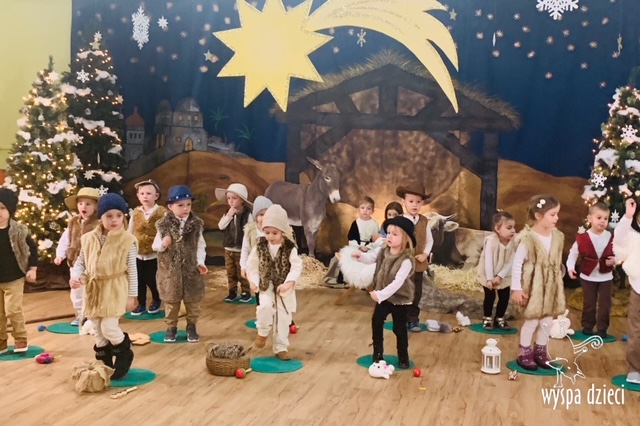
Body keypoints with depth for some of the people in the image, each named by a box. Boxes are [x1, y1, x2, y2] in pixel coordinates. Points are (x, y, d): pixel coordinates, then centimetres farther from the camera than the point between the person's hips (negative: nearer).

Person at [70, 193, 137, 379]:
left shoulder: (127, 241, -9)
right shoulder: (90, 239, 1)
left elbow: (132, 271, -5)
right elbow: (81, 261, 10)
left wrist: (131, 295, -4)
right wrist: (75, 276, -11)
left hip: (114, 290, -5)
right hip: (94, 290, 5)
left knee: (109, 327, -11)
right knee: (98, 330, 12)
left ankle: (124, 356, 16)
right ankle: (105, 363, 28)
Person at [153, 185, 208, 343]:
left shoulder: (196, 224, -5)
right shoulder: (164, 225, -7)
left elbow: (200, 246, 1)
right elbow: (155, 245, 0)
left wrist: (200, 262, -9)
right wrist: (162, 244, -22)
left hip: (191, 270, 1)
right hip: (170, 270, -1)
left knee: (193, 301, 11)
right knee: (171, 301, 11)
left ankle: (192, 326, 26)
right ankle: (171, 327, 26)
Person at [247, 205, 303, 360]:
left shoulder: (290, 248, -10)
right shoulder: (260, 246, -4)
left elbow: (297, 267, -14)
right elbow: (251, 265, 3)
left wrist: (289, 283, -26)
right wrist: (253, 281, -8)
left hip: (284, 288, 0)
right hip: (266, 286, 0)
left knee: (283, 318, 5)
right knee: (266, 306, -27)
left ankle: (281, 348, 19)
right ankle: (263, 332, 2)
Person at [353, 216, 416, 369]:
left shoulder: (406, 260, -26)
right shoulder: (382, 251, -5)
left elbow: (397, 283, -30)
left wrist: (381, 294, -34)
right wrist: (360, 255, -27)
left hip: (400, 299, -6)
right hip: (383, 297, 6)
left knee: (399, 329, 7)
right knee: (376, 323, 11)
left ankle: (403, 358, 27)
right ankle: (378, 355, 28)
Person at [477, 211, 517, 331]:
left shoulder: (514, 241, -15)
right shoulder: (491, 240, -26)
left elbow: (510, 262, -15)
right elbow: (488, 261, -27)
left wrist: (500, 276, -21)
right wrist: (489, 279, -29)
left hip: (504, 276, 4)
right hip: (488, 275, -4)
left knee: (505, 297, 7)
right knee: (490, 297, 1)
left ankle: (499, 319, 27)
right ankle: (487, 318, 22)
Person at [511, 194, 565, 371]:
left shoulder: (557, 236, 0)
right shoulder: (528, 238, -20)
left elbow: (558, 262, 9)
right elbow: (517, 263, -15)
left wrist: (558, 282, 12)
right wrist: (516, 288, -14)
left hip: (551, 286, 6)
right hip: (533, 286, -6)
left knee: (547, 320, 12)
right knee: (532, 320, 3)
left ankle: (540, 352, 29)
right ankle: (525, 354, 20)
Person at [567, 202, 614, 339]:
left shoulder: (611, 237, -7)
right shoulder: (582, 238, -12)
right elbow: (573, 253, -4)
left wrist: (615, 260, -20)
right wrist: (570, 267, -16)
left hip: (606, 277, 1)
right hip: (588, 277, -1)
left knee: (605, 304, 8)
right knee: (588, 303, 11)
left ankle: (602, 328, 20)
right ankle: (587, 326, 25)